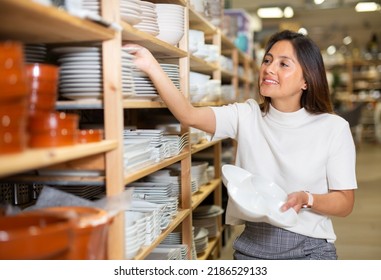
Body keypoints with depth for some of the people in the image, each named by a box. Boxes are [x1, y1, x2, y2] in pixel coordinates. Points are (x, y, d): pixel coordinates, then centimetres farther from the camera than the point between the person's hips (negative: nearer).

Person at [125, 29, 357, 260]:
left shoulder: (334, 128, -8)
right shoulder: (247, 116, -3)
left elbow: (345, 203, -5)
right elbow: (189, 115, -20)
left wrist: (306, 199, -23)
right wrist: (152, 67, -31)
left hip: (309, 249, -2)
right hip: (252, 246, 2)